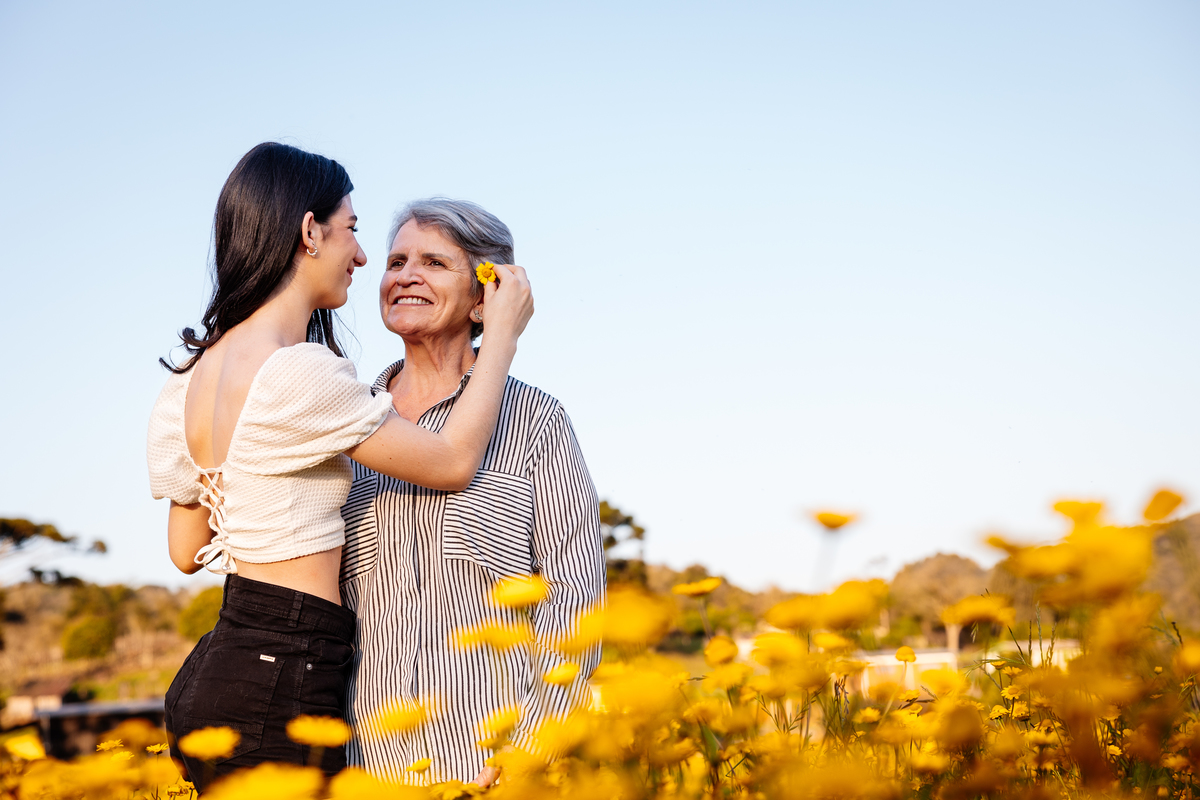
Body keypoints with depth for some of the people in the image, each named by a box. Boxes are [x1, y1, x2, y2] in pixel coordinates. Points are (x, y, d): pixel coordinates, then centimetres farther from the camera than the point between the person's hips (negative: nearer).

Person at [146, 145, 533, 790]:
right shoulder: (299, 374, -21)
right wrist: (502, 332, -1)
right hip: (276, 694, -9)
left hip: (214, 670, 9)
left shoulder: (194, 373, 6)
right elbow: (453, 463, -10)